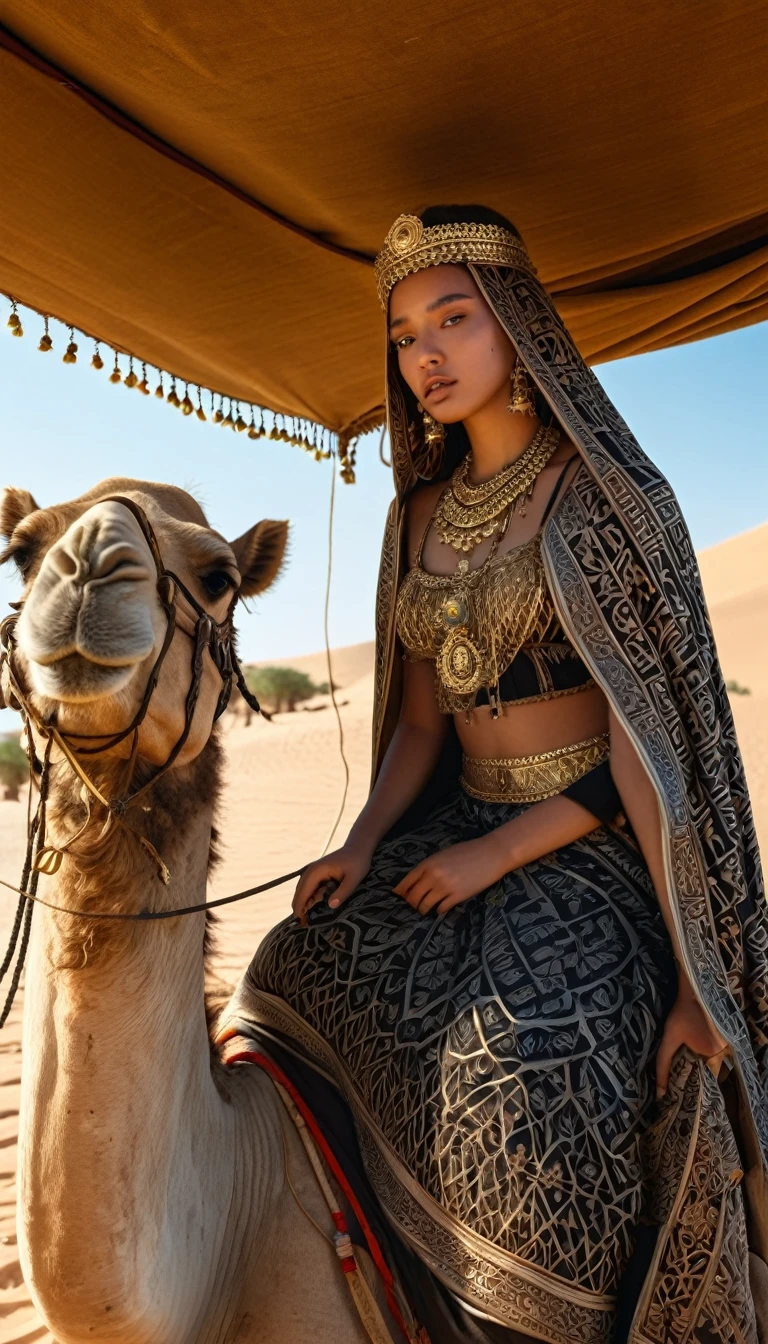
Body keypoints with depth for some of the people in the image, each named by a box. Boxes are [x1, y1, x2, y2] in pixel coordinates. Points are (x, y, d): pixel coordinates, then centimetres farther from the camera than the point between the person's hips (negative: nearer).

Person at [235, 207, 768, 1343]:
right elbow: (421, 718, 12)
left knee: (528, 1071, -27)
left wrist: (499, 853, -16)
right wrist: (363, 845, -3)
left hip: (595, 845, -5)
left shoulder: (601, 492, -7)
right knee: (302, 967, -11)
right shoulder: (423, 512, 11)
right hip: (456, 826, 6)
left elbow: (646, 733, -12)